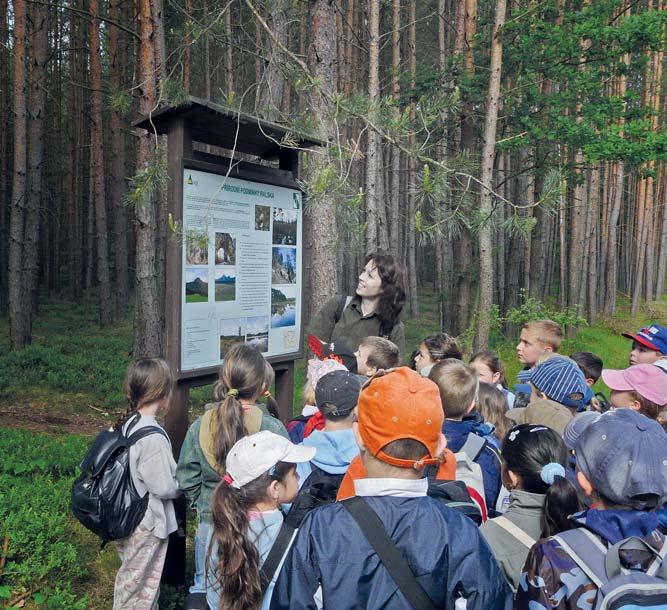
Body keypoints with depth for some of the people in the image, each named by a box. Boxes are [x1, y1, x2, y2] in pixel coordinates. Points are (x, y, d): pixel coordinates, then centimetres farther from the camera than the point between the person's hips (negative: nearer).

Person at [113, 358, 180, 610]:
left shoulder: (126, 423, -4)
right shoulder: (153, 438, -30)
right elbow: (163, 487, -23)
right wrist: (181, 485, -3)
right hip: (147, 524, -8)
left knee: (131, 580, 25)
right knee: (139, 588, 13)